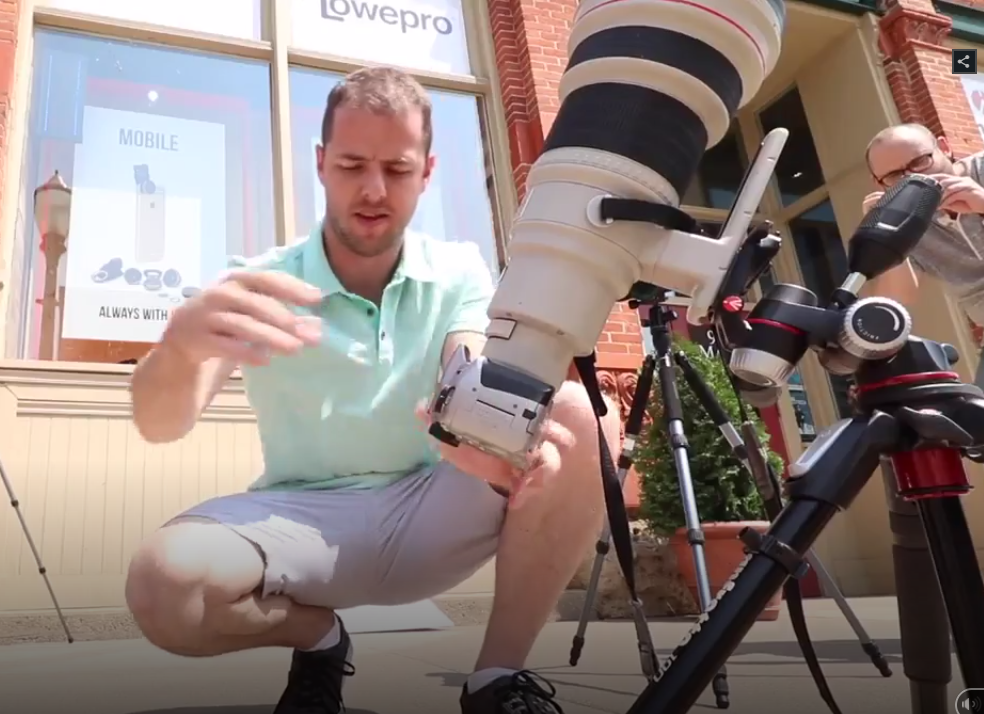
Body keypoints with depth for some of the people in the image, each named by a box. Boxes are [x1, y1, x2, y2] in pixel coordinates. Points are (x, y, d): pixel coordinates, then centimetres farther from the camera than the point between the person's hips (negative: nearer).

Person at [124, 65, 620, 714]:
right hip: (303, 517, 0)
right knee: (163, 585, -31)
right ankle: (320, 640, 3)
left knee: (582, 418, -22)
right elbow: (159, 425, -19)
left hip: (428, 516, 1)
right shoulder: (258, 286, -6)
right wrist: (181, 343, -45)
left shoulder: (460, 273, 0)